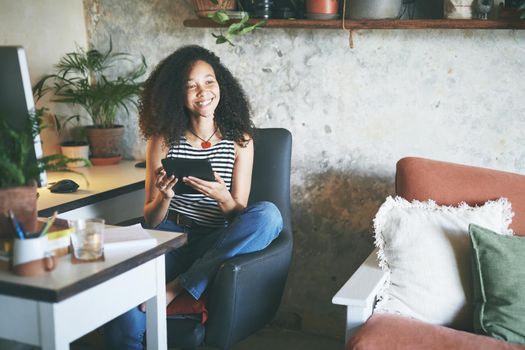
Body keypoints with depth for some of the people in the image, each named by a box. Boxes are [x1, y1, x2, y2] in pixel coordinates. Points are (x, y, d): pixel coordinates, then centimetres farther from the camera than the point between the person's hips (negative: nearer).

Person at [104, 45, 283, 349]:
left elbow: (240, 214, 1)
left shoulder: (239, 140, 2)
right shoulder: (164, 139, 3)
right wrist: (164, 197, -18)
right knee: (125, 321, -32)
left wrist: (222, 197, -22)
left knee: (268, 215, -32)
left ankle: (177, 287, -25)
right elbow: (150, 219, 5)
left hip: (217, 245, 2)